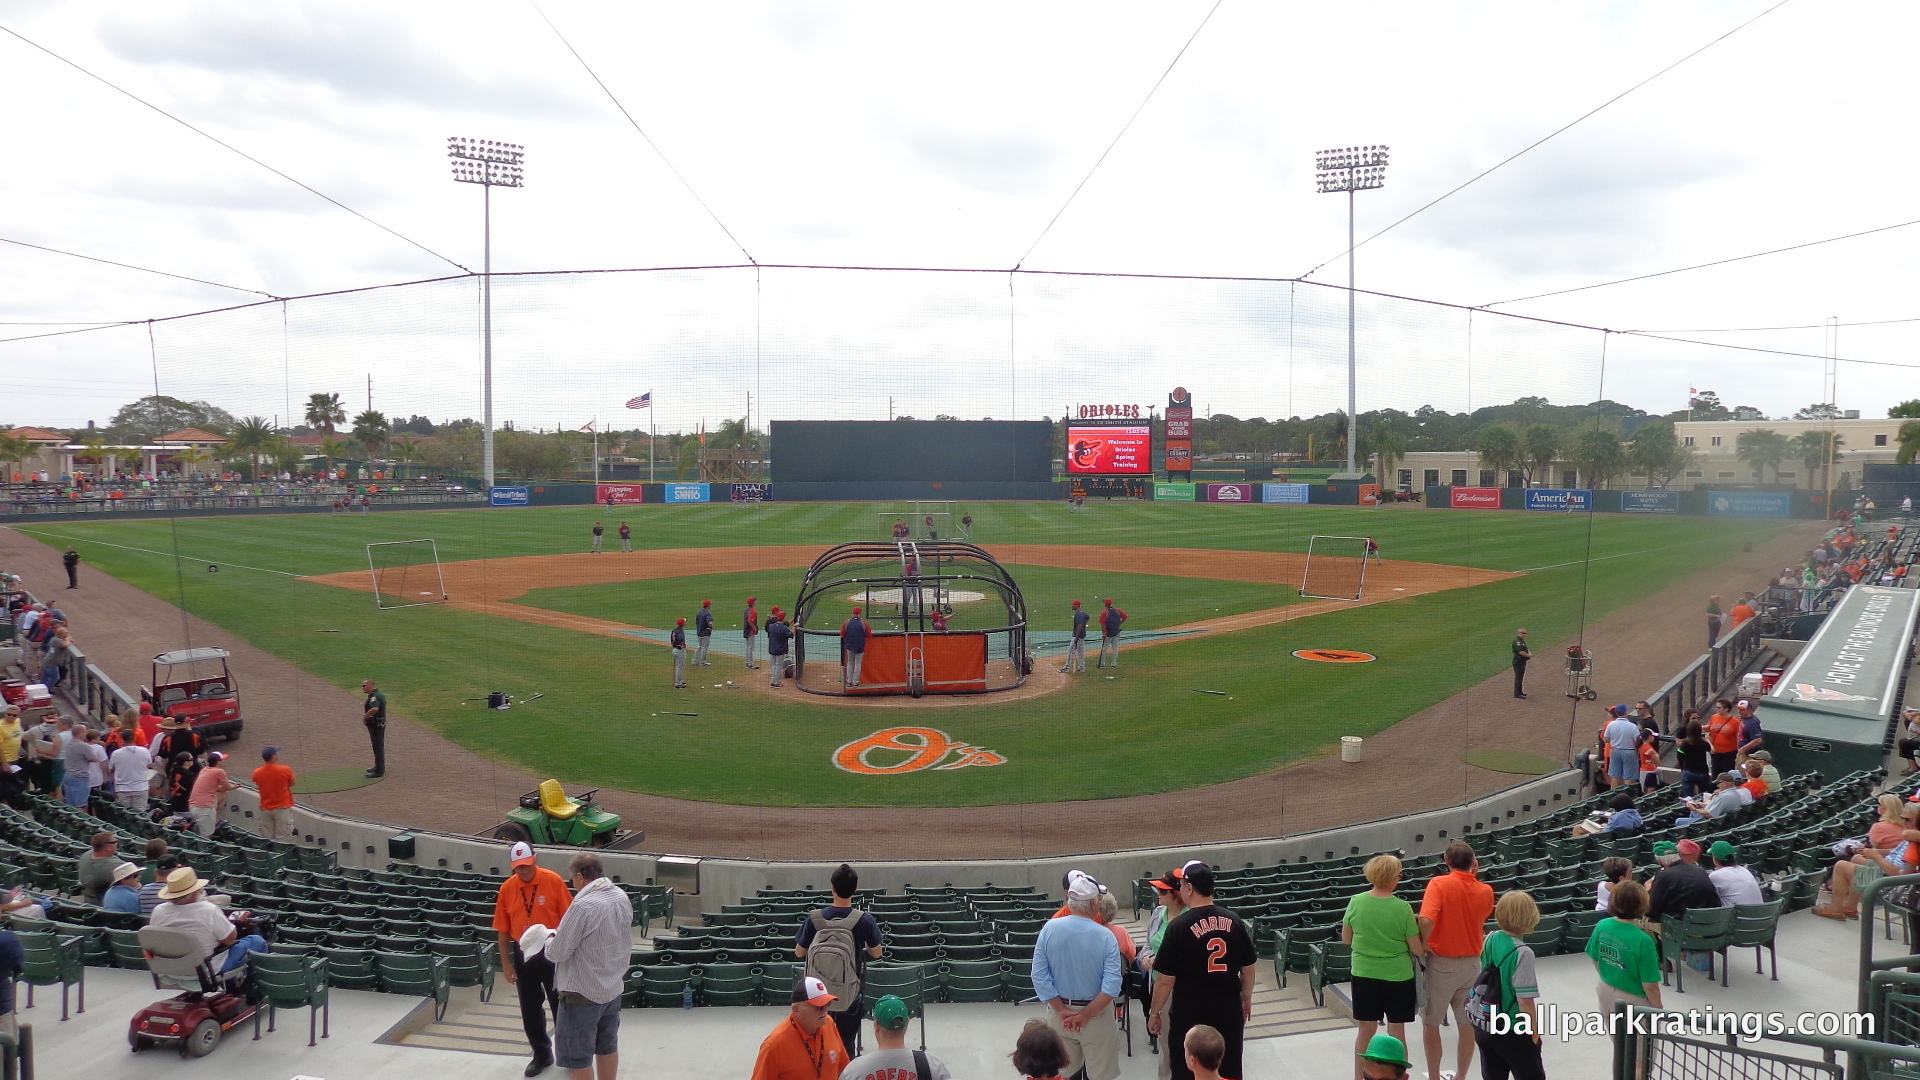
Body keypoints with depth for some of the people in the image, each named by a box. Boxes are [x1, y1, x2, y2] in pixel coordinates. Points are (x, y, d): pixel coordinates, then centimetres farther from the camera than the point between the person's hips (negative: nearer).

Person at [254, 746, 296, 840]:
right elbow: (292, 783, 1)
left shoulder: (257, 773, -5)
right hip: (282, 808, -3)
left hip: (265, 809, 3)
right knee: (281, 840, -1)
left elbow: (257, 787, 11)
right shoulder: (285, 770, -15)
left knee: (268, 839, 10)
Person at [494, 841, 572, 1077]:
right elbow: (503, 930, 2)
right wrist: (506, 963, 2)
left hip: (552, 951, -3)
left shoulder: (553, 881, -13)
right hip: (523, 954, 3)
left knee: (560, 1003, 8)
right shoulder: (507, 888, -4)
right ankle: (541, 1054, 28)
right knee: (530, 1008, 12)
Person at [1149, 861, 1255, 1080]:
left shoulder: (1179, 926, -16)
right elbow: (1248, 970, 7)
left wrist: (1154, 1013, 1)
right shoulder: (1235, 921, -3)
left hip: (1190, 1013, -4)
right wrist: (1246, 999, 23)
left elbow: (1166, 981, -13)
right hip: (1229, 1010, 4)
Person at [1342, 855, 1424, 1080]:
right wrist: (1426, 946, 11)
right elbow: (1417, 950, -10)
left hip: (1364, 974, 3)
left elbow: (1346, 939, 4)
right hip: (1397, 976, -3)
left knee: (1366, 1029, 15)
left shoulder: (1356, 902, -8)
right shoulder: (1403, 908, -16)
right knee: (1396, 1030, 11)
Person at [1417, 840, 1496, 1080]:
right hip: (1472, 964, 4)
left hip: (1441, 963, -4)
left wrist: (1422, 943, -10)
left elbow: (1426, 920, -28)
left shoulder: (1439, 884, -15)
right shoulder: (1485, 891, -1)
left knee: (1431, 1023, 10)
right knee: (1467, 1025, 14)